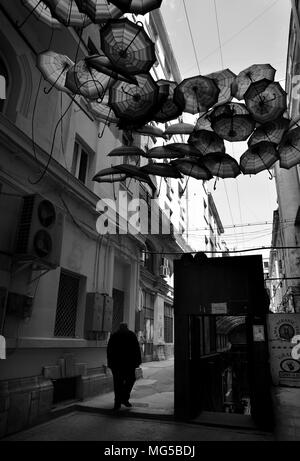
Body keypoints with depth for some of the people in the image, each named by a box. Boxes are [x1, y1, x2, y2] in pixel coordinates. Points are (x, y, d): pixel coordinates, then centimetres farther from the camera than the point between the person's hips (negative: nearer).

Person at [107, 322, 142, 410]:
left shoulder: (113, 335, 11)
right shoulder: (131, 335, 5)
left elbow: (109, 350, 8)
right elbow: (136, 349, 1)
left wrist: (109, 362, 10)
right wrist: (138, 360, 2)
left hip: (115, 362, 3)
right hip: (128, 362, -2)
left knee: (117, 382, 7)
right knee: (130, 379, 10)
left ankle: (117, 403, 8)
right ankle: (125, 398, 0)